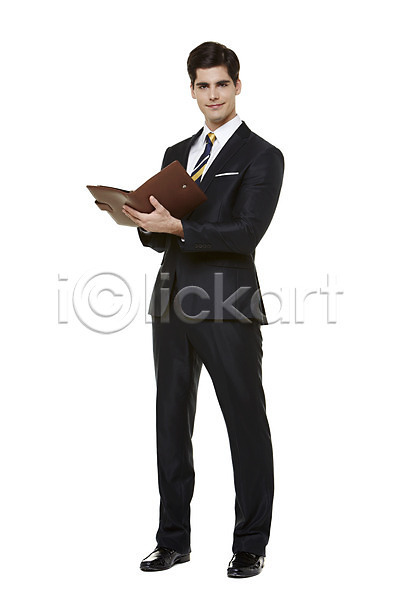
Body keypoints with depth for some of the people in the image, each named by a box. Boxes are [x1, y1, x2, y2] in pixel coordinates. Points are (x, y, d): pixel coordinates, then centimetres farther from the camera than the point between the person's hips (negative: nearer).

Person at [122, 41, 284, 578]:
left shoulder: (262, 156, 0)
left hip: (227, 305, -6)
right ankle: (174, 541, 21)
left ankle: (250, 545, 11)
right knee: (172, 422, 10)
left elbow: (246, 233, -12)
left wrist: (176, 226, -21)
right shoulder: (176, 155, 18)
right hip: (173, 302, 6)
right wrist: (145, 222, -4)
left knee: (246, 423, 0)